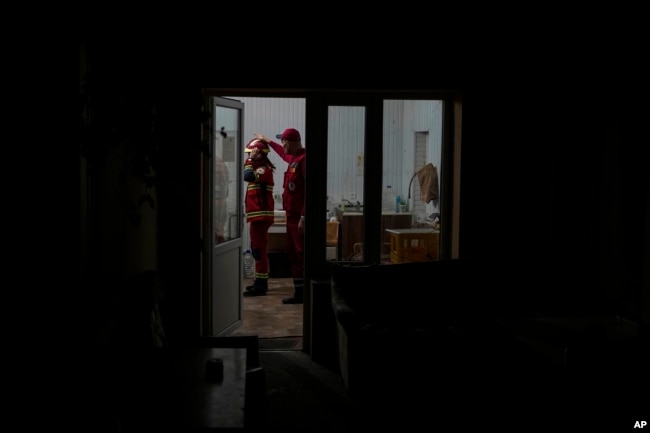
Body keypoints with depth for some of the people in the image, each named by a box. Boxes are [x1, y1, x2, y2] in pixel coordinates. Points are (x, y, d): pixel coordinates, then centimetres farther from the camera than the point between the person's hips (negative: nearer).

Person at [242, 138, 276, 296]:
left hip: (261, 214, -11)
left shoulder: (264, 168, -13)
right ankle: (260, 282, 25)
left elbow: (248, 176, -30)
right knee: (257, 249, 16)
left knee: (258, 249, -10)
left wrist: (250, 160, -19)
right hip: (257, 214, 11)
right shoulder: (259, 168, 20)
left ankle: (261, 285, -8)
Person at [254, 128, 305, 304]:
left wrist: (303, 216, -25)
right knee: (292, 253, 11)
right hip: (292, 214, 10)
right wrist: (267, 141, 52)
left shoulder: (304, 159, -15)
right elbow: (283, 153, 41)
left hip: (299, 215, -10)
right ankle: (299, 292, 15)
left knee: (301, 253, -9)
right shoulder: (293, 157, 15)